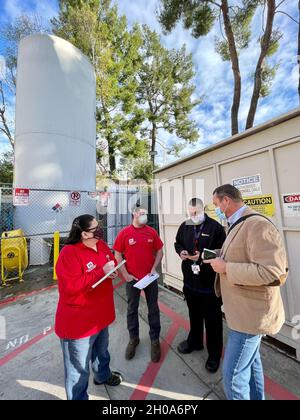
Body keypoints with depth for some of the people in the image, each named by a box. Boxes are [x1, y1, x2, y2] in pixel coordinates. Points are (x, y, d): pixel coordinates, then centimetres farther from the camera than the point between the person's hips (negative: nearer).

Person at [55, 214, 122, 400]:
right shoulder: (69, 253, -26)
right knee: (79, 368, 14)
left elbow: (113, 262, 11)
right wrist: (102, 272, -32)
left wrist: (113, 271, -12)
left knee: (102, 351, 34)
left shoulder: (102, 245, -3)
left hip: (101, 313, 8)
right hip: (78, 321, -8)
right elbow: (72, 286, -33)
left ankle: (103, 375, 62)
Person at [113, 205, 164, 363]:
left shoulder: (152, 232, -5)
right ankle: (133, 338, 41)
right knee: (132, 309, 17)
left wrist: (154, 268, -6)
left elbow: (159, 251, 3)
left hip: (150, 277, 1)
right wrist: (125, 275, -8)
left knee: (153, 309, 15)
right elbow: (117, 255, -5)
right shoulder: (124, 233, -10)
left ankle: (155, 339, 37)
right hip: (132, 278, -1)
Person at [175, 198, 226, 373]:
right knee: (194, 314, 25)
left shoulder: (215, 226, -13)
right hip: (190, 279, 5)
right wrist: (180, 251, -7)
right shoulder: (184, 226, 4)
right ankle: (194, 341, 49)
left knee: (212, 318, 13)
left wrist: (203, 256, -24)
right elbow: (178, 243, 14)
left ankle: (214, 354, 37)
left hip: (210, 281, -5)